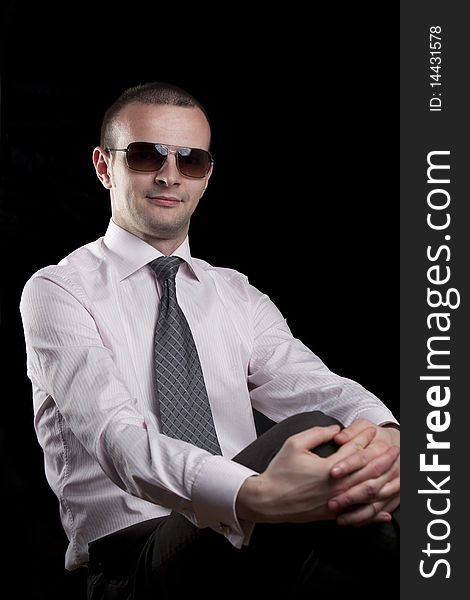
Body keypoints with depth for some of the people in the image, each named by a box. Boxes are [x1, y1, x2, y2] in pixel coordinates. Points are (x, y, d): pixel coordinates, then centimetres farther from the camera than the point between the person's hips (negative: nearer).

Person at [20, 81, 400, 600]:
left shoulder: (239, 297, 18)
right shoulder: (57, 292, 1)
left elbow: (313, 387, -2)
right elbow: (117, 437, -17)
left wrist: (382, 438, -28)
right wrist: (253, 495, -37)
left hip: (247, 542, 4)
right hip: (132, 556, -4)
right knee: (315, 439, -30)